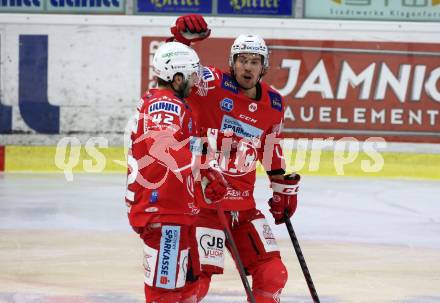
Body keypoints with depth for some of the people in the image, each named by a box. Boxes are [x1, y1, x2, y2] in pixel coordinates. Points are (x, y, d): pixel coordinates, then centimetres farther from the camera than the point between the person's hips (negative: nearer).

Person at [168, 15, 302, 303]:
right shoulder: (214, 84, -10)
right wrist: (182, 37, -41)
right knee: (198, 277, -8)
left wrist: (284, 186, 25)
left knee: (273, 273, 5)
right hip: (202, 200, -6)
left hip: (244, 203, 6)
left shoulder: (273, 104, 7)